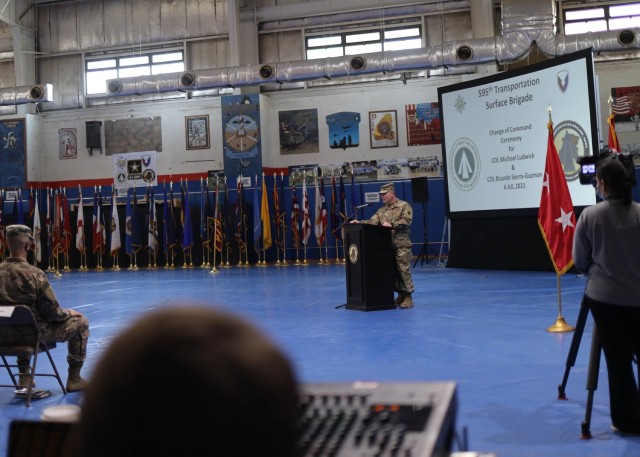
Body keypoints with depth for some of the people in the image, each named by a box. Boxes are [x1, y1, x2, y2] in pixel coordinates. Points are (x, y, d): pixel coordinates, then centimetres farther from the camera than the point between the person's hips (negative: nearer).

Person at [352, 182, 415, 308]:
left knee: (404, 270, -7)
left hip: (401, 245, -6)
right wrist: (360, 223, -11)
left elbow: (406, 221, -14)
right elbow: (372, 221, 5)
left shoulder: (404, 206, 0)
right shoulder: (381, 210, 18)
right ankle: (400, 295, 19)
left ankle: (408, 296, -1)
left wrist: (392, 225, -25)